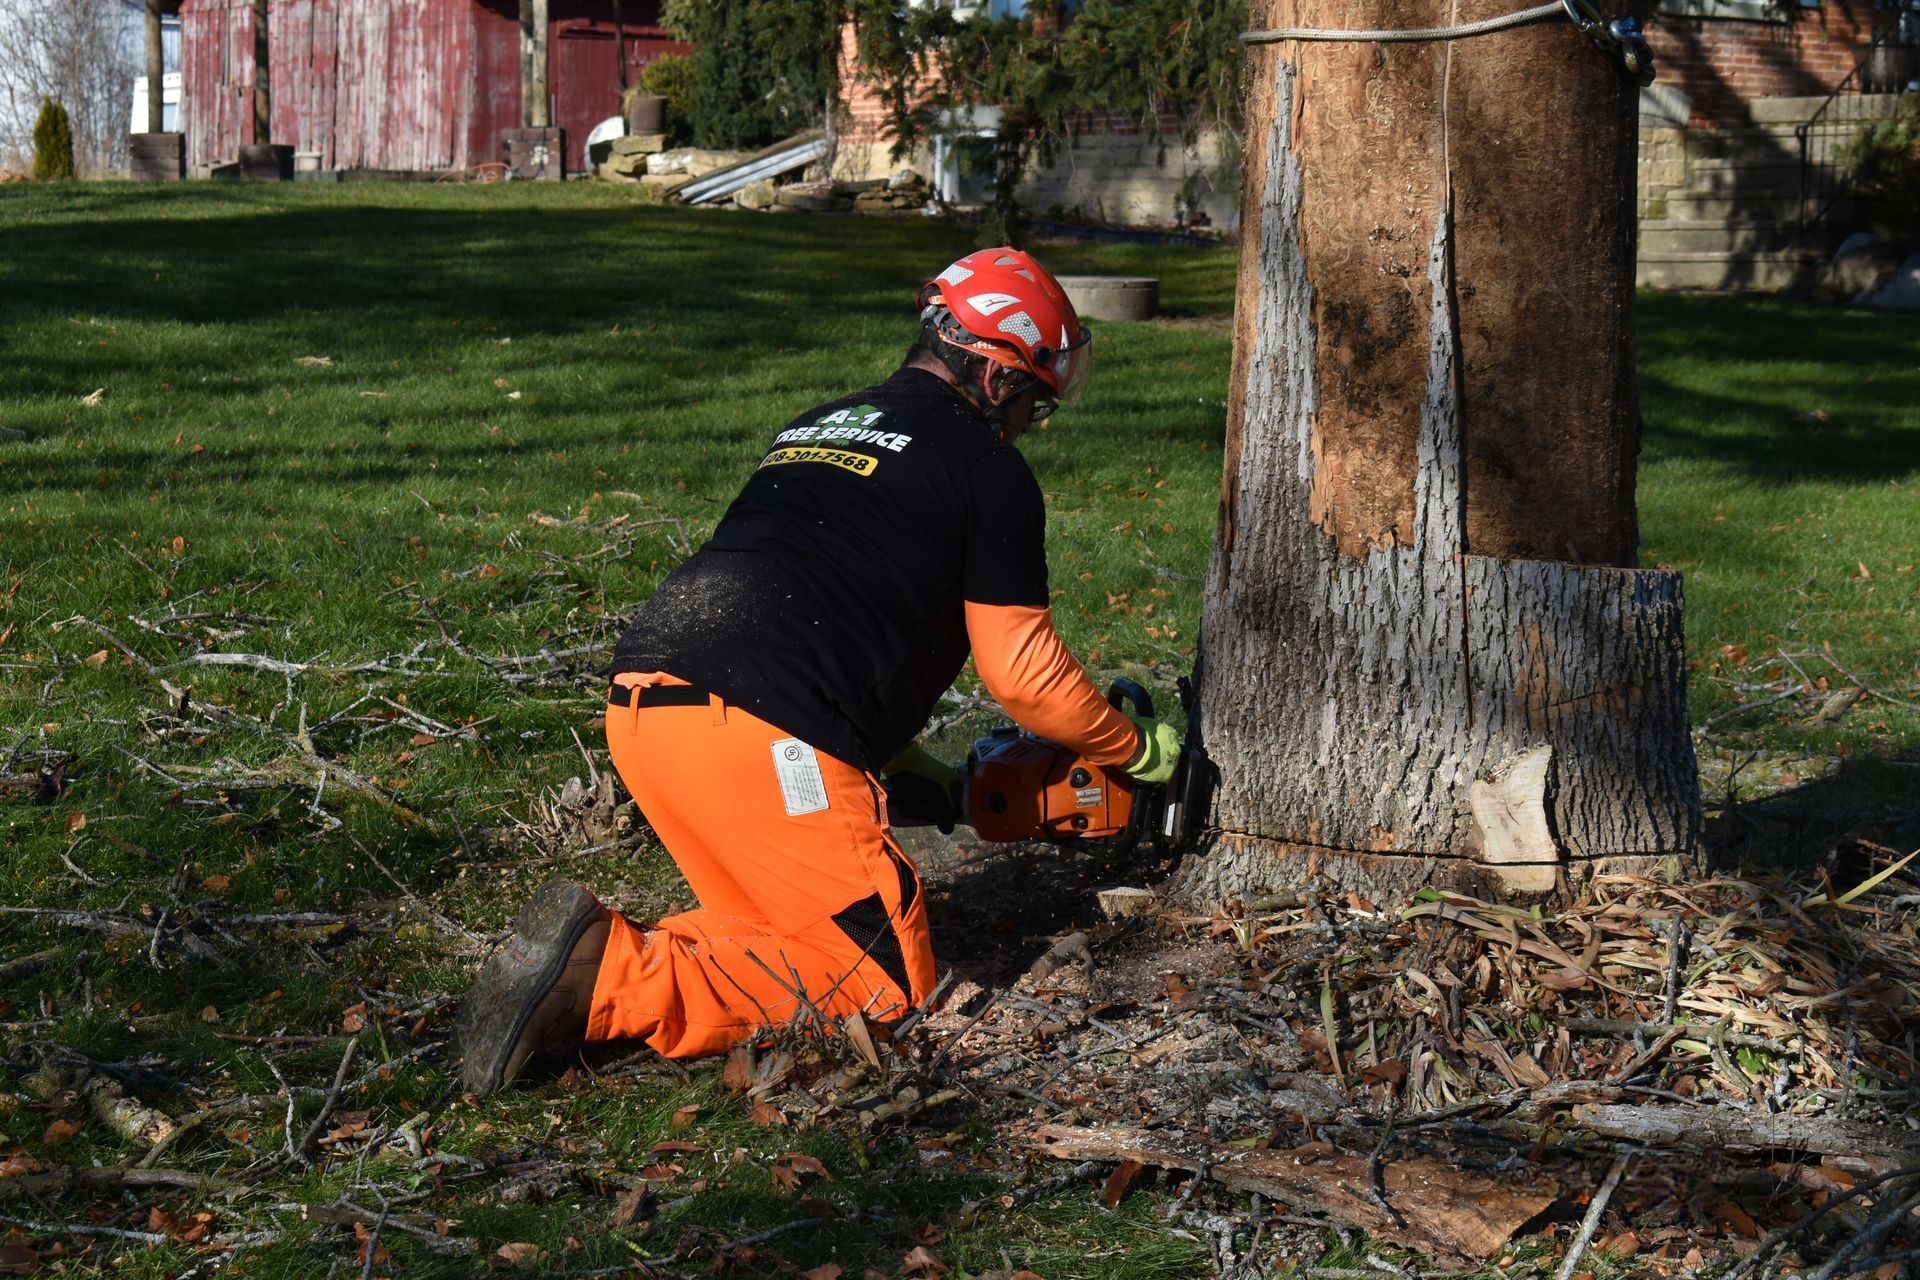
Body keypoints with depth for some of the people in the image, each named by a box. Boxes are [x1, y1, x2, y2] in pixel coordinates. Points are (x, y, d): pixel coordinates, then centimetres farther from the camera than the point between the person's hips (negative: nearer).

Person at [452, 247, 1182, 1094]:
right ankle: (614, 981, -13)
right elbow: (1025, 675, 6)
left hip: (638, 705, 8)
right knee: (886, 977, 4)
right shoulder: (986, 465, 6)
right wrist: (1139, 748, 22)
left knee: (781, 926, 23)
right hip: (758, 735, -8)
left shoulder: (814, 427, 29)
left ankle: (591, 954, -1)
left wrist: (897, 758, 36)